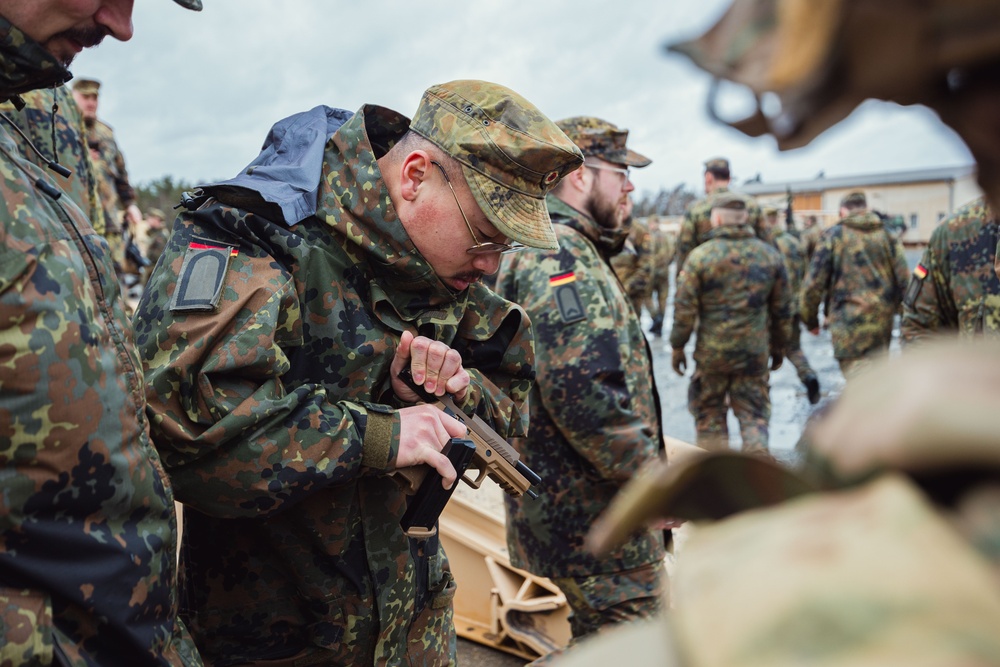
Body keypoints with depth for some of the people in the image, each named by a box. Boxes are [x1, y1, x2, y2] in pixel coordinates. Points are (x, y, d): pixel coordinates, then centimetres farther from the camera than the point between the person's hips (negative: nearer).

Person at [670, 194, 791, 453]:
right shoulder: (770, 255, 2)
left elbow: (685, 308, -9)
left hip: (711, 352, -2)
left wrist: (677, 346, 3)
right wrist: (779, 345, 20)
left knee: (709, 414, 13)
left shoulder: (700, 256, -8)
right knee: (754, 415, 10)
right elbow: (783, 309, 8)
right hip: (755, 353, 2)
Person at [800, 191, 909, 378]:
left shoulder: (833, 235, -1)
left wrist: (810, 319, 8)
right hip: (882, 322, 4)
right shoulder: (886, 235, 8)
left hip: (848, 322, -4)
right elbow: (904, 279, 2)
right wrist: (892, 308, 16)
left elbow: (814, 282, -4)